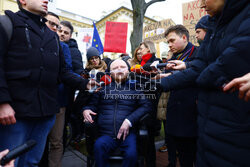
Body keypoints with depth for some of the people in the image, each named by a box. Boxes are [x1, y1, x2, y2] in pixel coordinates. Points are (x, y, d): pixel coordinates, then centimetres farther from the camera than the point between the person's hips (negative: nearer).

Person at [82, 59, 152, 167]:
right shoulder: (103, 86, 15)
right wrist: (86, 110, -6)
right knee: (98, 146, -29)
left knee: (131, 153, -26)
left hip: (127, 133, 0)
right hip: (106, 134, 1)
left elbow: (146, 105, 0)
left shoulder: (134, 86, 11)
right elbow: (92, 104, 18)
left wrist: (129, 120, -12)